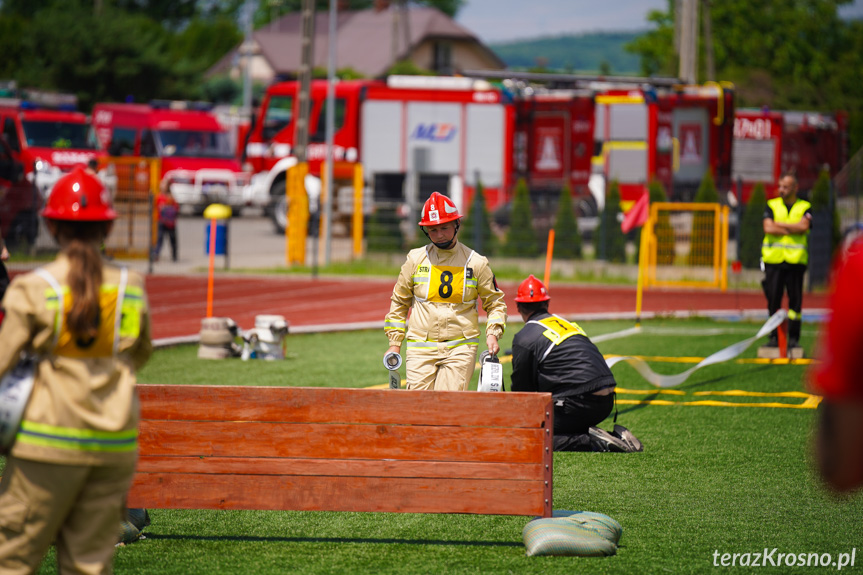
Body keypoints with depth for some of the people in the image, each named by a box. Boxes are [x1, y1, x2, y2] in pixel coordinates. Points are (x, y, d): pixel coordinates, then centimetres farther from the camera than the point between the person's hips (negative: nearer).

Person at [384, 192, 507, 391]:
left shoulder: (476, 263, 4)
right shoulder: (416, 259, 6)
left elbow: (495, 303, 12)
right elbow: (399, 302, 15)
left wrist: (493, 333, -5)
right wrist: (394, 341, 9)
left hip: (460, 348, -1)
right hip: (420, 346, 1)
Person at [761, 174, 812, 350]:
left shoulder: (805, 207, 9)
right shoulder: (772, 206, 11)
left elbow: (803, 226, -10)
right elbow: (768, 228, -5)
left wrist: (779, 224, -6)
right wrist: (792, 230, -7)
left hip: (795, 260, -1)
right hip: (773, 260, 1)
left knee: (795, 300, -3)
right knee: (773, 299, -3)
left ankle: (793, 337, 1)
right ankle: (774, 337, 0)